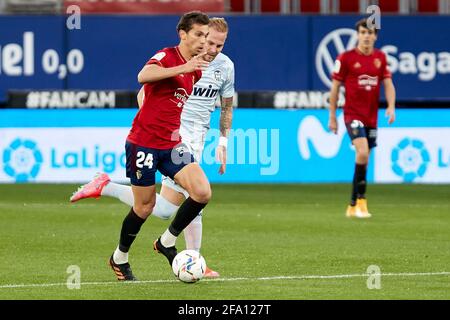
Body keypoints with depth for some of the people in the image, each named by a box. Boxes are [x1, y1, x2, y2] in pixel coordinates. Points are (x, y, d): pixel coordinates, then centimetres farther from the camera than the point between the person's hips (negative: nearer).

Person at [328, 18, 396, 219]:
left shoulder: (380, 58, 8)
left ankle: (353, 206, 19)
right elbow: (335, 87, 0)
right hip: (353, 114, -5)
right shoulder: (346, 58, -5)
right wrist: (332, 117, 0)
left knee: (364, 159, 9)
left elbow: (388, 84, 8)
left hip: (372, 117, 5)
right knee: (362, 152, -24)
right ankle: (361, 200, -14)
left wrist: (391, 106, -10)